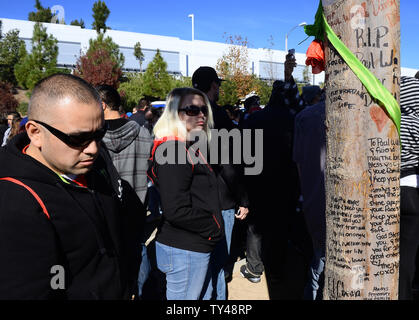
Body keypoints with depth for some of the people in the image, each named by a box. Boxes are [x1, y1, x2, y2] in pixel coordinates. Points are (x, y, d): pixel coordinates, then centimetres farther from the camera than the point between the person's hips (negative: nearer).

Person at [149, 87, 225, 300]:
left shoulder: (187, 149, 12)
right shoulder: (174, 151, -20)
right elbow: (176, 211, -25)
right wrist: (213, 229, -14)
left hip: (193, 246, 10)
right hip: (184, 251, -10)